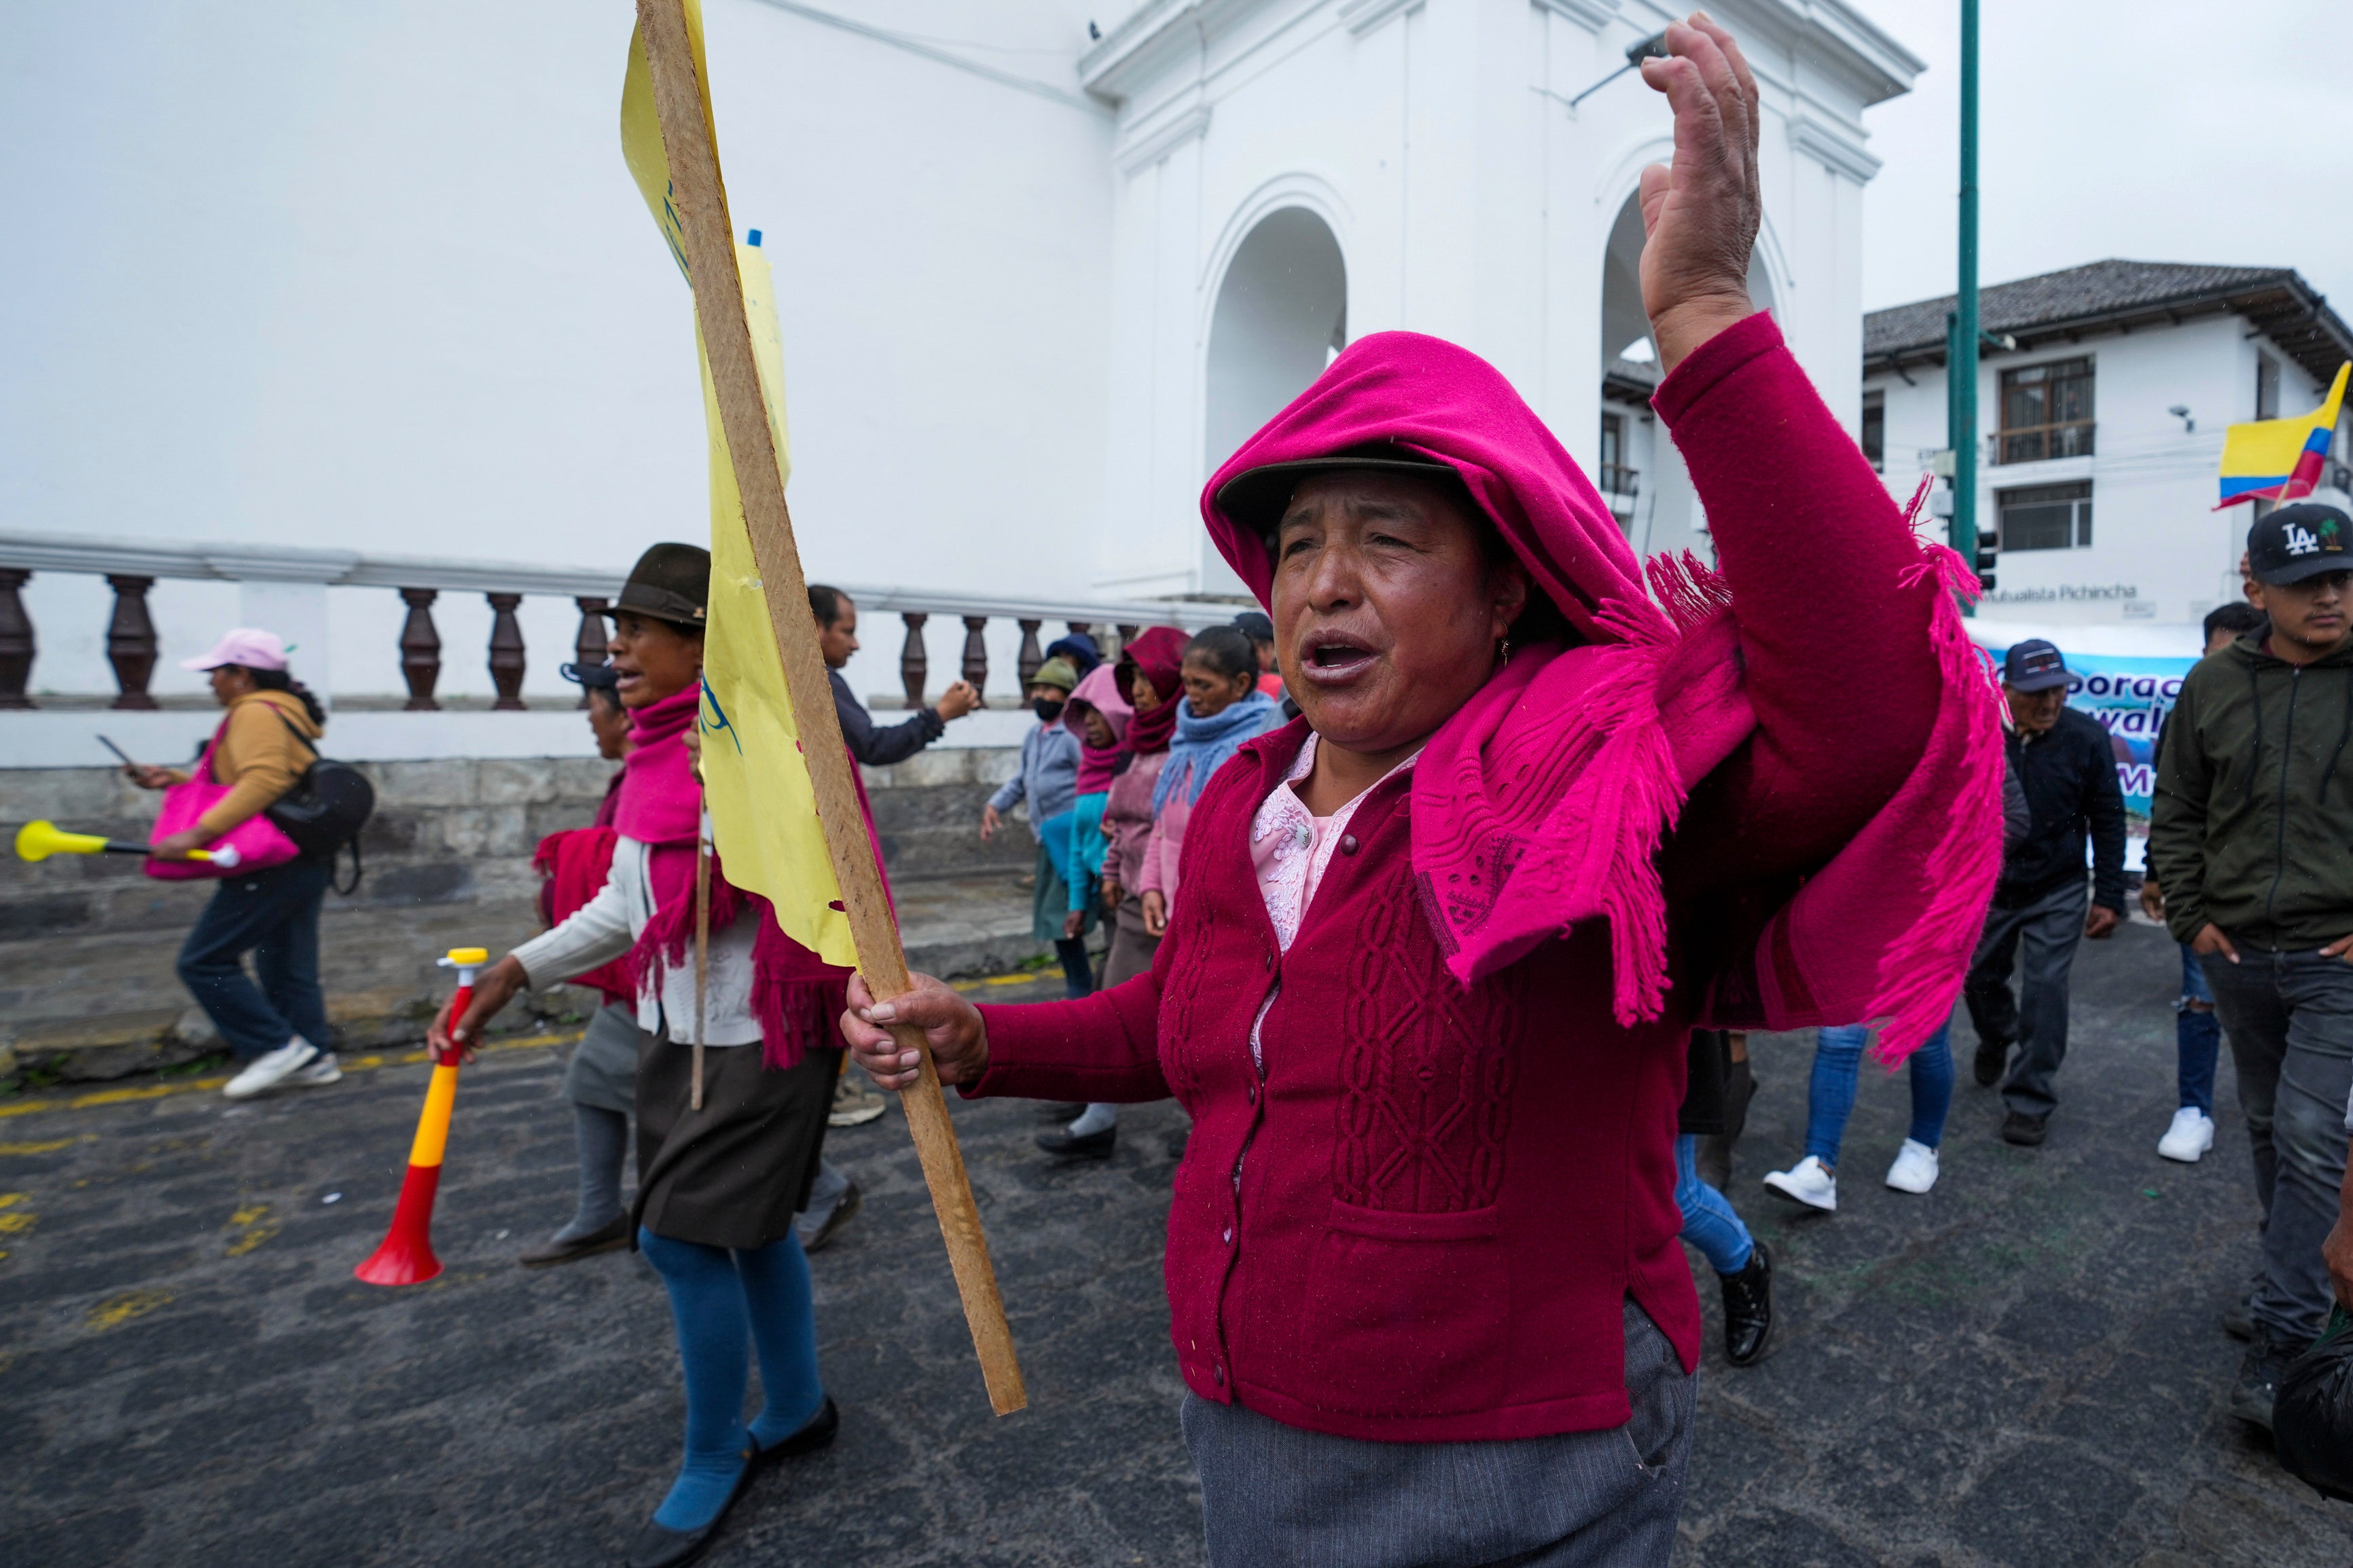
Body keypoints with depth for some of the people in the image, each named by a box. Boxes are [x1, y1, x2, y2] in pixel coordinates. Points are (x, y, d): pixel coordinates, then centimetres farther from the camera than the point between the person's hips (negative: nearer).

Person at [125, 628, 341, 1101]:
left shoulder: (255, 713, -11)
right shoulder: (282, 711, 20)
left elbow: (262, 783, -26)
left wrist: (197, 834, -28)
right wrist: (176, 779, 21)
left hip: (273, 865, -10)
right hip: (302, 862, 10)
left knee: (204, 961, -3)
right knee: (286, 966, 14)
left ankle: (278, 1045, -3)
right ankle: (314, 1059, 18)